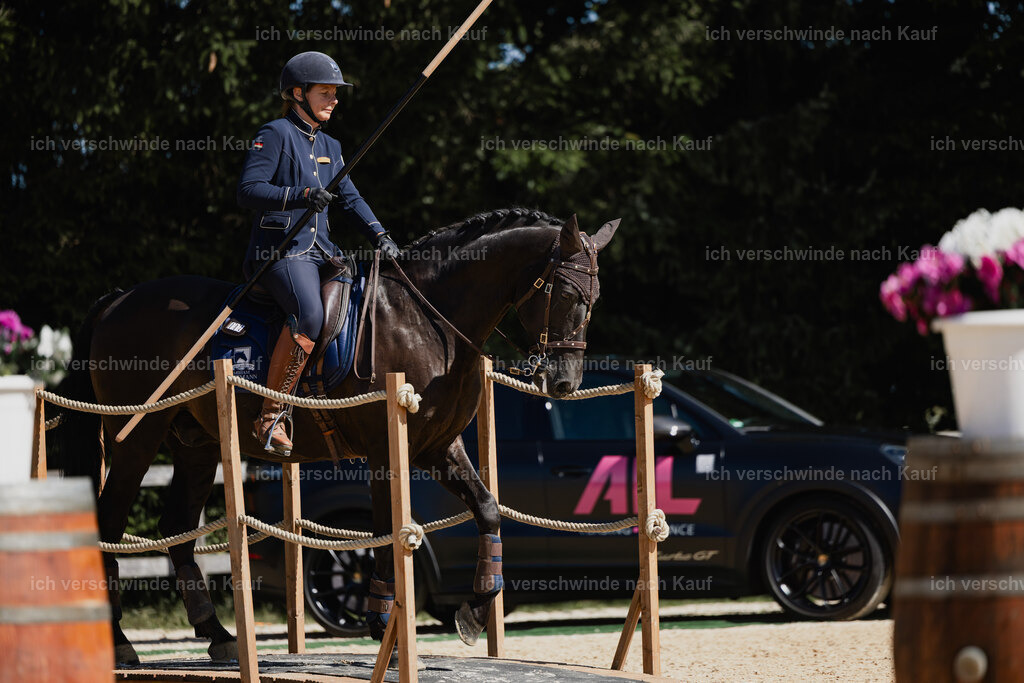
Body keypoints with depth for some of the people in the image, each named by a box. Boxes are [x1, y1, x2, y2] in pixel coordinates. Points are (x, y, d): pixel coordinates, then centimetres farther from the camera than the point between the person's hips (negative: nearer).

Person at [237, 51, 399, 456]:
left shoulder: (329, 148, 22)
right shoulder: (276, 135, -3)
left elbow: (349, 200, 22)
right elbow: (248, 191, -12)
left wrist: (378, 234, 4)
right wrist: (302, 196, -25)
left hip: (321, 251, 9)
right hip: (280, 248, -9)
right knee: (309, 315, -33)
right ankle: (270, 418, -27)